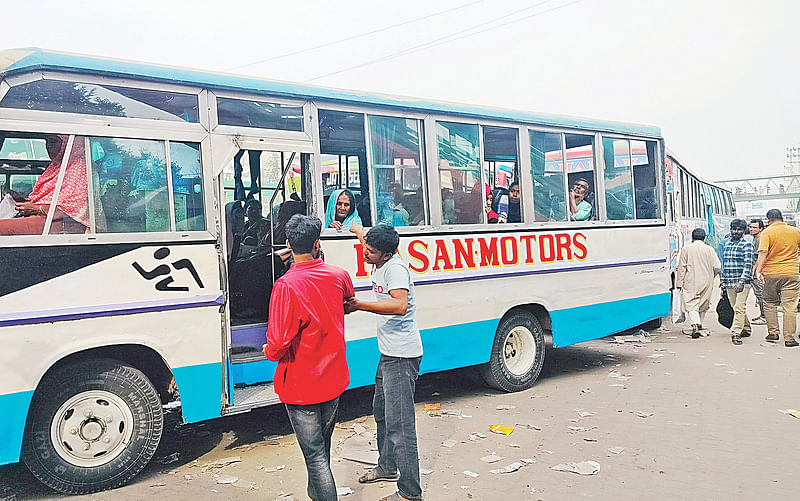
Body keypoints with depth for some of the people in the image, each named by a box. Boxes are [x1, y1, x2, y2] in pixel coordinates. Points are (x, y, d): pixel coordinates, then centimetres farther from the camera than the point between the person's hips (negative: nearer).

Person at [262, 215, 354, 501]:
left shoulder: (286, 286, -22)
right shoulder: (338, 276, -3)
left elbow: (278, 344, -25)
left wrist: (269, 351, -3)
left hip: (301, 386, -6)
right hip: (334, 380, 6)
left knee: (315, 456, 3)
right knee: (322, 448, 24)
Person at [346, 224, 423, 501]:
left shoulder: (395, 268, -20)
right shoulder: (378, 264, 7)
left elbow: (400, 305, -37)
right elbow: (370, 246, 32)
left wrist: (360, 305, -39)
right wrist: (357, 230, 46)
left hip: (402, 356, -11)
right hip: (389, 353, 11)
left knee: (399, 424, -10)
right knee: (382, 412, 24)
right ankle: (387, 466, 43)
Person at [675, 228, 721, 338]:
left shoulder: (686, 249, -3)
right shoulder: (709, 249, 1)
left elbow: (681, 267, -4)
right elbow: (717, 266, -2)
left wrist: (679, 283, 0)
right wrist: (711, 275, 18)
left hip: (690, 283, -2)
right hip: (706, 283, 2)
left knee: (691, 305, -5)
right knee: (703, 304, 19)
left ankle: (695, 326, -23)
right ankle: (699, 324, 29)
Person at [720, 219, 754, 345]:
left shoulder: (747, 244, -5)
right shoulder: (726, 243, 14)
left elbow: (748, 264, -13)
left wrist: (742, 281, -22)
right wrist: (722, 279, 19)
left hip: (742, 282, -6)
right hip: (729, 282, 6)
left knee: (739, 308, -11)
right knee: (736, 308, 14)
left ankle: (736, 333, -11)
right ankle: (746, 328, 30)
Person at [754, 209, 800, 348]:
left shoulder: (767, 232, -6)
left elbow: (763, 253, -17)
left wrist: (758, 271, -20)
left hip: (771, 274, -2)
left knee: (770, 304, 14)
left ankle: (773, 333, 14)